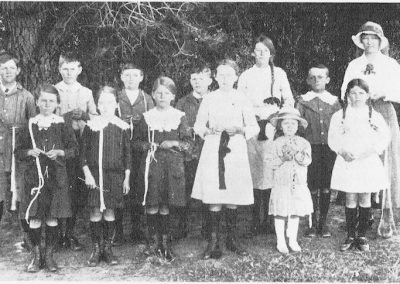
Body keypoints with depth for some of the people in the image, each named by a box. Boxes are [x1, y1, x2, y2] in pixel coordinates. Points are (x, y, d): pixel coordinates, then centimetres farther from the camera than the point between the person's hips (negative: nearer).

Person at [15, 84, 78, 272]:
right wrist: (29, 152, -10)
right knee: (34, 217, 1)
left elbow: (74, 149, 5)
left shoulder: (62, 126, 2)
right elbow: (18, 151, 9)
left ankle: (49, 255, 18)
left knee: (52, 218, 4)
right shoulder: (30, 125, 4)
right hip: (34, 176, 1)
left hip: (56, 177, 0)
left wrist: (59, 152, -12)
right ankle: (36, 256, 16)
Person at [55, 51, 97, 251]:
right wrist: (68, 116, -14)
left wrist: (84, 115, -8)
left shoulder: (86, 93, 14)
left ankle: (68, 231, 19)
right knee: (64, 189, -5)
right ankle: (64, 233, 5)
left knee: (81, 190, 3)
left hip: (82, 144, 3)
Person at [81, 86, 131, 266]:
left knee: (109, 211, 6)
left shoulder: (122, 127, 4)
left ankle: (107, 248, 18)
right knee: (95, 211, -1)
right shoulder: (91, 126, 0)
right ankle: (95, 249, 11)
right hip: (94, 174, -1)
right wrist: (87, 174, -7)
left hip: (115, 174, 1)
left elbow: (127, 155, 8)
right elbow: (83, 152, 2)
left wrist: (126, 178, 5)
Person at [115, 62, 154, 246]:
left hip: (141, 149, 1)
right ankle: (118, 230, 4)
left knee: (138, 189, 2)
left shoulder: (147, 100, 12)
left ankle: (137, 229, 13)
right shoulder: (115, 99, 7)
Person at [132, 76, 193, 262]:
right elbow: (136, 141, 12)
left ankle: (165, 241, 15)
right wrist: (147, 145, -6)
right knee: (152, 206, 1)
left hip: (172, 165, -1)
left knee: (165, 206, 3)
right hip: (151, 164, 1)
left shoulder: (179, 117, 5)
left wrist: (175, 143, -13)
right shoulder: (147, 117, 7)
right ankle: (155, 241, 15)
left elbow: (188, 144, 4)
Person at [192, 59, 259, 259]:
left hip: (236, 151, 0)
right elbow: (198, 125, 10)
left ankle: (232, 239, 15)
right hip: (213, 151, 0)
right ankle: (214, 240, 1)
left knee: (234, 196, 2)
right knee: (214, 196, -6)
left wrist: (239, 130, -13)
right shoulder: (209, 99, 8)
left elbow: (254, 127, 6)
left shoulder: (242, 100, 7)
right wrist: (209, 130, -11)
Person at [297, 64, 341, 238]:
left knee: (326, 186, 4)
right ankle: (312, 222, 9)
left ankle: (323, 222, 15)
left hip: (330, 147, 1)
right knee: (312, 186, -1)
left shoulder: (333, 101, 8)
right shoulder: (303, 101, 4)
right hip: (311, 147, -1)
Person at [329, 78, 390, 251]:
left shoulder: (374, 115, 2)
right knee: (350, 200, 3)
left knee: (365, 199, 5)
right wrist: (343, 151, -14)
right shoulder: (339, 116, 2)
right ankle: (350, 236, 12)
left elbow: (385, 136, 2)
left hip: (368, 162, 1)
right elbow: (332, 138, 2)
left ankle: (362, 235, 15)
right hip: (347, 161, -1)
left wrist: (373, 149, -14)